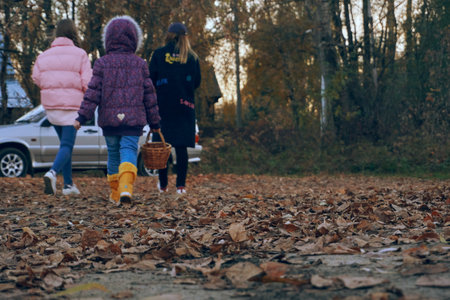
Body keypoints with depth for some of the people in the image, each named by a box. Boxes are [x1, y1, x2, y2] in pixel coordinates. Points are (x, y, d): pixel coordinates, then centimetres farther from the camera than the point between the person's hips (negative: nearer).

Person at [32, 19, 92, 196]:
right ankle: (53, 173, -31)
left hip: (50, 105, 5)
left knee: (65, 143, 16)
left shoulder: (44, 55, 9)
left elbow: (36, 78, 2)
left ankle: (68, 184, 16)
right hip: (71, 105, -5)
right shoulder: (79, 54, -4)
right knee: (67, 145, -6)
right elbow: (87, 82, -10)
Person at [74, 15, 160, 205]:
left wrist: (82, 116, -4)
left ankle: (115, 193, 21)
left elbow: (93, 91, -5)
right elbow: (149, 94, 8)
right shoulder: (140, 64, 5)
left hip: (109, 119, 1)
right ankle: (126, 187, -32)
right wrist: (154, 122, 14)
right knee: (129, 150, -6)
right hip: (134, 118, -1)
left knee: (113, 154, 14)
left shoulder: (102, 63, 2)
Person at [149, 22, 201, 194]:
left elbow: (151, 79, -3)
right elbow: (197, 82, 4)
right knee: (181, 146, 2)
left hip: (163, 104, -1)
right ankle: (181, 185, -1)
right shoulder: (192, 57, 3)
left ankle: (163, 185, 12)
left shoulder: (159, 54, -1)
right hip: (185, 106, 1)